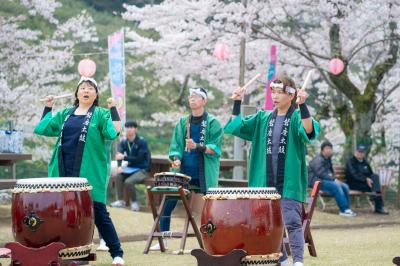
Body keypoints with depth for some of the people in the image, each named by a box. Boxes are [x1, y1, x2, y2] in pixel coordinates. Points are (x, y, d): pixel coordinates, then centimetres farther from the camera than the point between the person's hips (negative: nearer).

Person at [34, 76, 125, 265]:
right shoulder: (65, 114, 17)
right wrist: (47, 108, 12)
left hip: (91, 174, -5)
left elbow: (114, 132, -13)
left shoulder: (101, 114, 3)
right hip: (65, 174, 5)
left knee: (98, 213, -5)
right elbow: (42, 129, 16)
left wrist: (113, 108, -15)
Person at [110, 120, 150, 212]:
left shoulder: (142, 142, -12)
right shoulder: (124, 142, 4)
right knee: (118, 176, -25)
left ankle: (134, 202, -9)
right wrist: (119, 166, -26)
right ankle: (120, 201, -16)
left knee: (128, 181, -30)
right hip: (130, 168, 5)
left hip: (142, 170, -5)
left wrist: (124, 157, -27)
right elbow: (119, 154, -6)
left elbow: (139, 159, -19)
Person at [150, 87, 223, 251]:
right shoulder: (183, 122, 11)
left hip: (204, 174, -4)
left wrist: (197, 146, -22)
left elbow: (216, 148, -8)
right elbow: (175, 145, 9)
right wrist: (176, 159, -10)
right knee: (168, 204, 1)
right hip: (183, 171, 4)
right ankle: (162, 241, 11)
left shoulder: (212, 123, -1)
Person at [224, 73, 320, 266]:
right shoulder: (263, 118, 14)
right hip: (266, 182, 6)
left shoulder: (297, 117, -2)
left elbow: (309, 131, -23)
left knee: (292, 221, -12)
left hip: (289, 183, -6)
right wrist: (237, 103, 1)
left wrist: (302, 105, -34)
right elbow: (236, 127, 12)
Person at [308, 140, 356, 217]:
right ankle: (344, 210, -29)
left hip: (327, 180, 10)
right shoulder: (318, 160, -12)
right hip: (317, 181, -10)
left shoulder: (328, 159, 18)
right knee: (336, 186, -30)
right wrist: (334, 179, -20)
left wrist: (333, 178, 6)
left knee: (345, 186, -8)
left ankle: (347, 209, -12)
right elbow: (321, 174, -22)